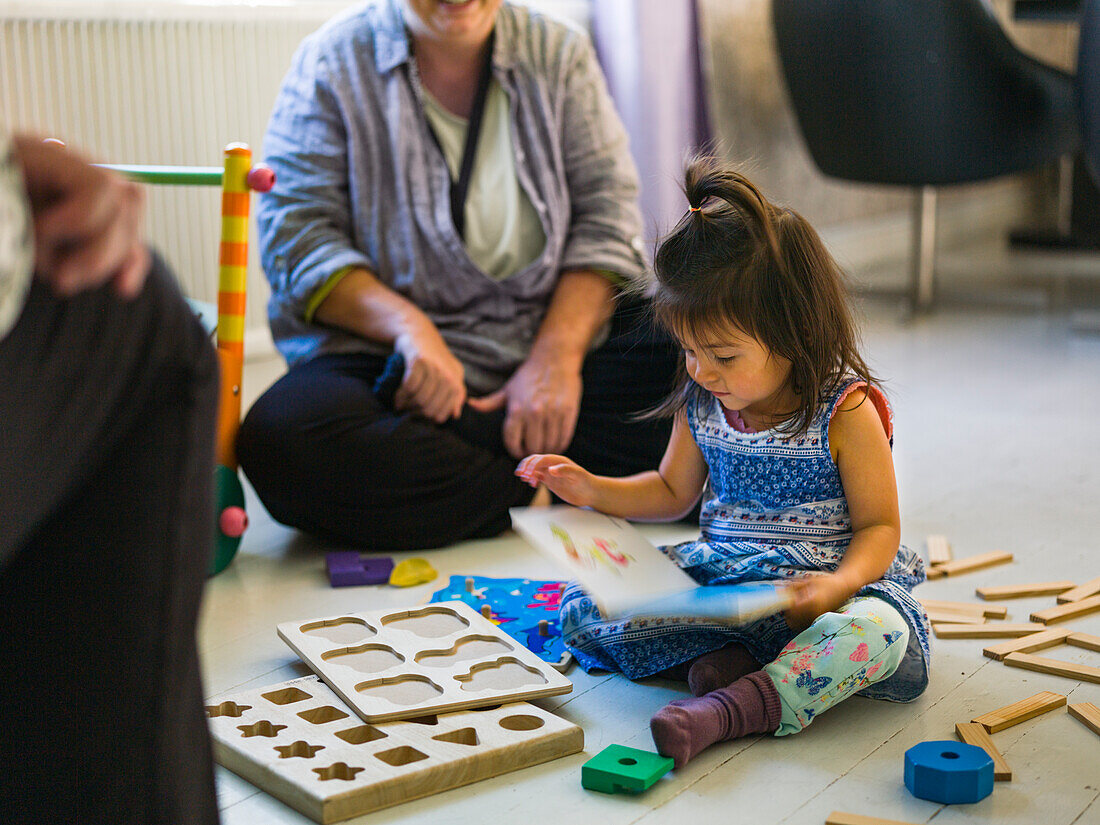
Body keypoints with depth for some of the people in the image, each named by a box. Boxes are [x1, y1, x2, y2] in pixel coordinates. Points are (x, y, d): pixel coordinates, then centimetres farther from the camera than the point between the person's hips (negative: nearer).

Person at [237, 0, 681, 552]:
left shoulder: (559, 53, 8)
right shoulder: (332, 64, 2)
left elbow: (607, 219, 0)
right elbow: (297, 237, -7)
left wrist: (556, 355, -16)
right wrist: (407, 324, -24)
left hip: (562, 330, 2)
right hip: (392, 356, -1)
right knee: (282, 439, -33)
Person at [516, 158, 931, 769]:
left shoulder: (846, 412, -14)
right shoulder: (700, 404, 1)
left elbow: (879, 526, -9)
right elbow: (672, 492, 18)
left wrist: (838, 584, -30)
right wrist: (592, 489, 2)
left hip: (819, 583, -5)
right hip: (716, 576, 5)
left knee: (876, 630, -39)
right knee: (581, 607, -11)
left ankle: (730, 708, -43)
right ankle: (719, 656, -26)